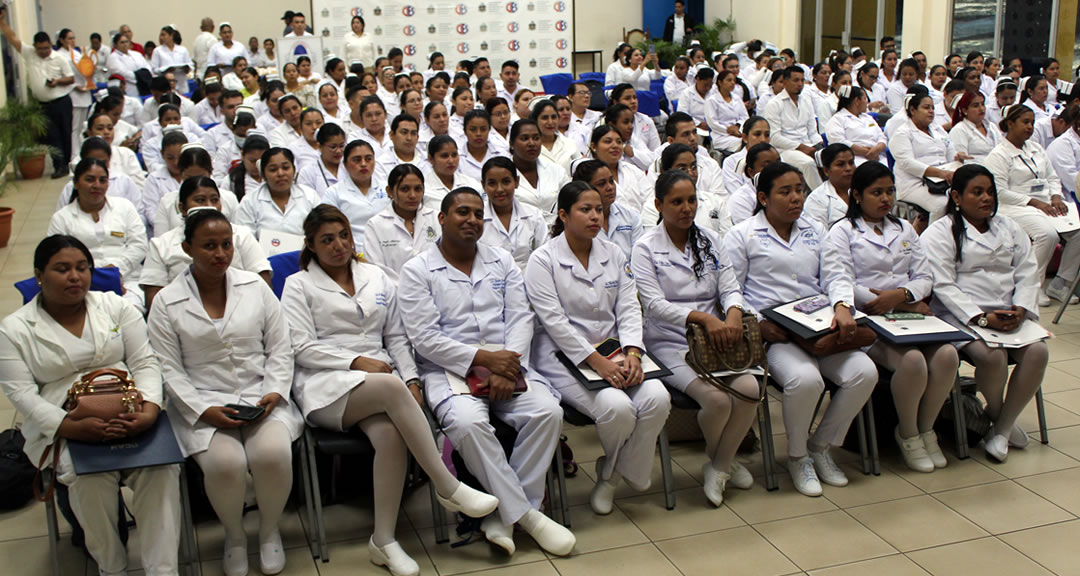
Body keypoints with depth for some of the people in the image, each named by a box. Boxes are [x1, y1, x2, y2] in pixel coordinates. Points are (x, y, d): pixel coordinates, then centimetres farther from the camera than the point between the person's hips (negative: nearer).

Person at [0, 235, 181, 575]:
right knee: (91, 477, -32)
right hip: (63, 429, -1)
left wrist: (149, 412, -17)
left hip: (129, 416, 2)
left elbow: (145, 364, 4)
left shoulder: (116, 307, 11)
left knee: (161, 467, -27)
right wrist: (72, 427, -22)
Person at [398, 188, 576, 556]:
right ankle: (525, 514, -18)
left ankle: (504, 516, -14)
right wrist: (484, 358, -16)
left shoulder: (502, 262, 16)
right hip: (449, 370, -3)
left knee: (548, 411, -23)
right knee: (468, 422, -34)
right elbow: (424, 337, -7)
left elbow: (520, 318, 6)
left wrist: (507, 368, -12)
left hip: (506, 364, 4)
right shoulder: (417, 271, 4)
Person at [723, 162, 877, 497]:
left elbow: (832, 278, 12)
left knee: (864, 372, -21)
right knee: (805, 379, -34)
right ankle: (797, 457, -4)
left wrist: (842, 307, -11)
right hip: (772, 332, -5)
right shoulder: (743, 236, 5)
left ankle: (821, 446, 4)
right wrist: (758, 325, -14)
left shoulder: (815, 231, 20)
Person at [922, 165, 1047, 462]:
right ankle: (997, 414, 2)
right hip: (963, 316, -5)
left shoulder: (1009, 229, 20)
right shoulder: (939, 233, 1)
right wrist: (982, 319, -18)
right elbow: (944, 286, -9)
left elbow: (1027, 275, 12)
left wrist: (1020, 309, -8)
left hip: (1012, 316, 5)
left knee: (1037, 351, -23)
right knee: (992, 356, -32)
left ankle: (1002, 428, -8)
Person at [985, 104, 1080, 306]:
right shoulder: (998, 155, -5)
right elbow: (999, 192, -14)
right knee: (1048, 234, -33)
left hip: (1046, 204, 8)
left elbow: (1052, 178, 23)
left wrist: (1056, 197, 0)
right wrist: (1034, 202, -17)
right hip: (1015, 207, -8)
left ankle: (1060, 284, -5)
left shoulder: (1036, 149, 21)